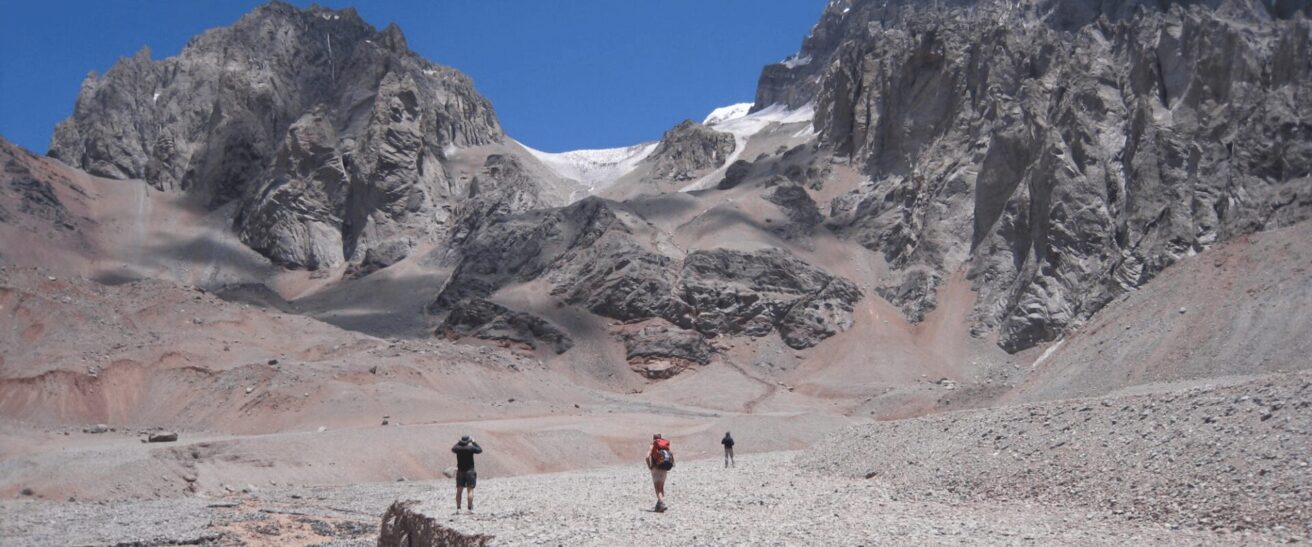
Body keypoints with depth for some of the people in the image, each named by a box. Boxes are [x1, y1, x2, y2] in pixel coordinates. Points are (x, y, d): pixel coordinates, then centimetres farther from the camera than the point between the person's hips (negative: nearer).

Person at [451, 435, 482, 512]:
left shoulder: (458, 448, -3)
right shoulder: (471, 448, -12)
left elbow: (452, 449, 21)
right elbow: (480, 450, 3)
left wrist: (459, 442, 22)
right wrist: (474, 442, 10)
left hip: (460, 472, 4)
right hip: (469, 471, -4)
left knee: (459, 491, 10)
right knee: (470, 490, -3)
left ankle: (458, 508, 9)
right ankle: (470, 508, -9)